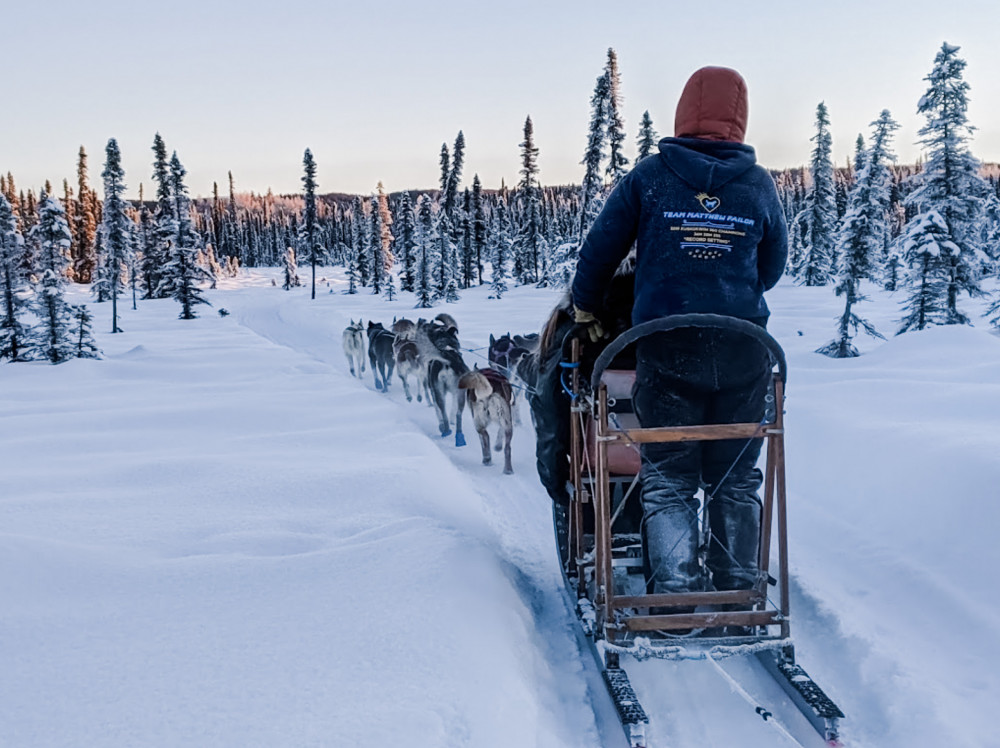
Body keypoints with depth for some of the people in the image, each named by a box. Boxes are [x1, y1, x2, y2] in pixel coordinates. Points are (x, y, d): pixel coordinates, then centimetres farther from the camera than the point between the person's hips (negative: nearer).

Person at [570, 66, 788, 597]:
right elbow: (772, 267, 14)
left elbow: (600, 249, 4)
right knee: (736, 479, 14)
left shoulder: (650, 175, -1)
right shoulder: (759, 184, 4)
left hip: (666, 348, -2)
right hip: (743, 350, 2)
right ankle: (739, 591, 19)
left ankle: (677, 596, 1)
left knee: (669, 479, 6)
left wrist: (585, 309, 21)